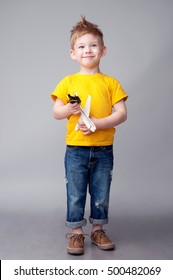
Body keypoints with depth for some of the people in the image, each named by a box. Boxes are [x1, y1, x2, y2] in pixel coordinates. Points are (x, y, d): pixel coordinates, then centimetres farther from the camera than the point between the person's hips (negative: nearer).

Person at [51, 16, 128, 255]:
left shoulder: (111, 82, 2)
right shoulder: (68, 82, 2)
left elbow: (121, 114, -5)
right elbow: (56, 112, 3)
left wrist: (97, 123, -18)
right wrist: (68, 109, -18)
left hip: (104, 150, 1)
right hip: (75, 150, 0)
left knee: (101, 194, 12)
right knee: (75, 194, 7)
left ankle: (98, 230, 31)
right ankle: (77, 232, 24)